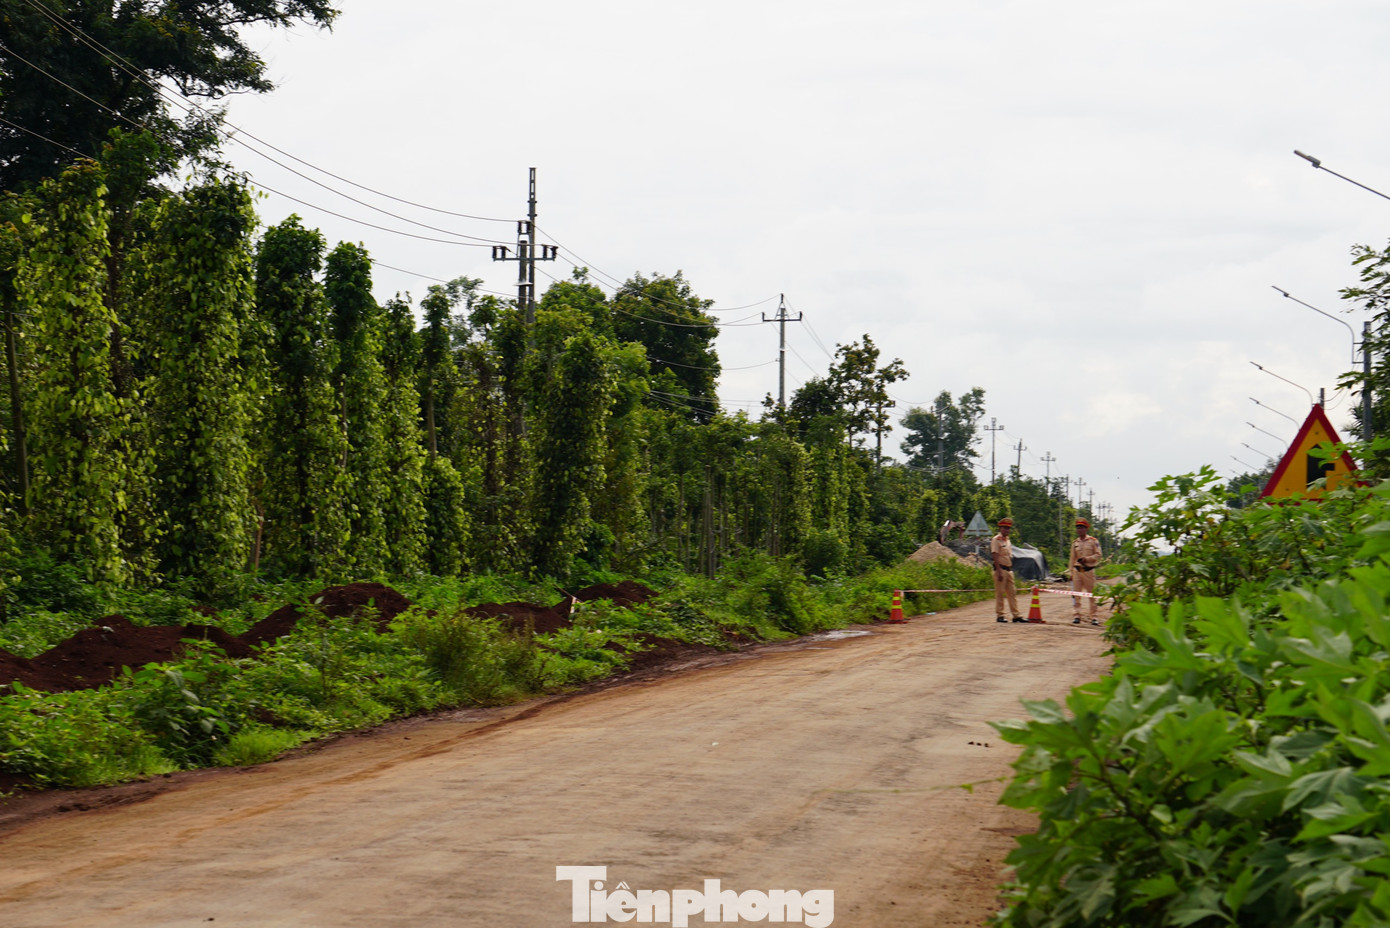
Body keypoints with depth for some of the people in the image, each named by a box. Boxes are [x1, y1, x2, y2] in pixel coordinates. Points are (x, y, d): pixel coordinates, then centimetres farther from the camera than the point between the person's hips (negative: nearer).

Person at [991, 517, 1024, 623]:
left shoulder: (1007, 540, 17)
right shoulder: (996, 540, -8)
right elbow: (995, 556, -15)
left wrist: (1011, 570, 16)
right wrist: (999, 572, -21)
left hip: (1009, 570, 8)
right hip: (1001, 569, -8)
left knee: (1012, 593, 6)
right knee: (1000, 594, -3)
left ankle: (1016, 615, 6)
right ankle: (999, 616, 1)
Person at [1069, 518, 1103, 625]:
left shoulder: (1093, 541, 1)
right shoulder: (1075, 543, 13)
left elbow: (1098, 555, -3)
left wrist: (1087, 559, -16)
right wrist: (1071, 572, 10)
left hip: (1089, 571, -3)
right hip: (1077, 571, 4)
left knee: (1092, 594, 0)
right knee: (1076, 594, -2)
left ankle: (1094, 617, 4)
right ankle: (1077, 616, 1)